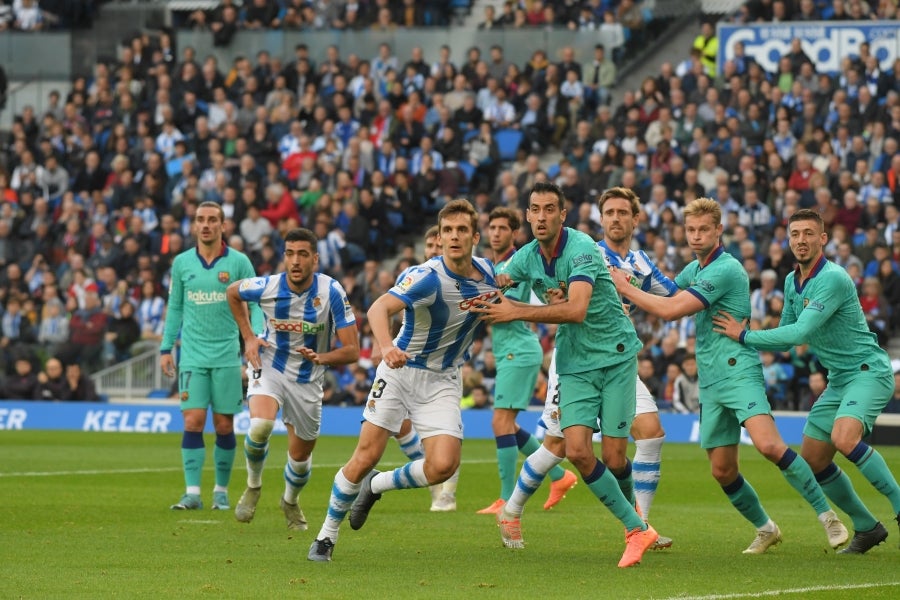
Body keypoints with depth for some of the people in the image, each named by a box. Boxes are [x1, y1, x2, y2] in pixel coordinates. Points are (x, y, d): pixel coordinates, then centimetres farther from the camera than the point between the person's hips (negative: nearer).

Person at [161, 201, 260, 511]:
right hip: (192, 355, 1)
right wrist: (166, 348, 9)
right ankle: (192, 492, -8)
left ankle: (222, 491, 14)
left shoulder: (238, 263, -1)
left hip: (227, 355, -1)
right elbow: (174, 308, 13)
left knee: (224, 425, 3)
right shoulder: (182, 263, 6)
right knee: (193, 421, -8)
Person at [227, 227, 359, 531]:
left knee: (300, 455, 11)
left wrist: (322, 358, -38)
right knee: (260, 426, -29)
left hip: (307, 379, 1)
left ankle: (291, 501, 44)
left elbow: (352, 350, -19)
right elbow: (233, 292, 8)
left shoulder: (331, 292, -21)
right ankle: (253, 486, -1)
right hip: (269, 365, -1)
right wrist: (249, 337, 1)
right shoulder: (267, 287, -17)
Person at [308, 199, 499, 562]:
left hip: (442, 382, 4)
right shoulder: (429, 277, -22)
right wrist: (387, 347, -57)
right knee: (366, 456, -7)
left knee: (443, 465, -15)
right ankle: (327, 535, 12)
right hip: (400, 370, -4)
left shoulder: (487, 272, -3)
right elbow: (379, 307, -38)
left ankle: (376, 485, 14)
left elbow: (496, 310, 22)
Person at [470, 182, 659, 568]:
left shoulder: (581, 248, -19)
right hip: (574, 365, 5)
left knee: (613, 458, -7)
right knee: (577, 451, -13)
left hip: (615, 356, -5)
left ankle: (632, 508, 27)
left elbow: (576, 310, -31)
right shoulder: (526, 257, 2)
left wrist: (517, 312, -29)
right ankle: (636, 529, -1)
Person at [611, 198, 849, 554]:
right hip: (710, 382, 8)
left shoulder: (726, 269, -13)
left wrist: (625, 287, -8)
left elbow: (671, 310, -19)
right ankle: (765, 529, 25)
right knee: (723, 471, 6)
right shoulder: (694, 270, 15)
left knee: (768, 445, -25)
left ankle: (827, 516, -17)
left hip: (739, 372, -8)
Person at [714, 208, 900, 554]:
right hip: (838, 380, 9)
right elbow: (784, 340, 20)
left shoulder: (832, 279, -19)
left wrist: (744, 335, -17)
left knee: (844, 437, -33)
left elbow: (800, 333, -25)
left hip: (868, 371, -9)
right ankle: (866, 528, 19)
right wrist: (742, 339, 6)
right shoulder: (792, 282, 9)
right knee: (812, 461, 6)